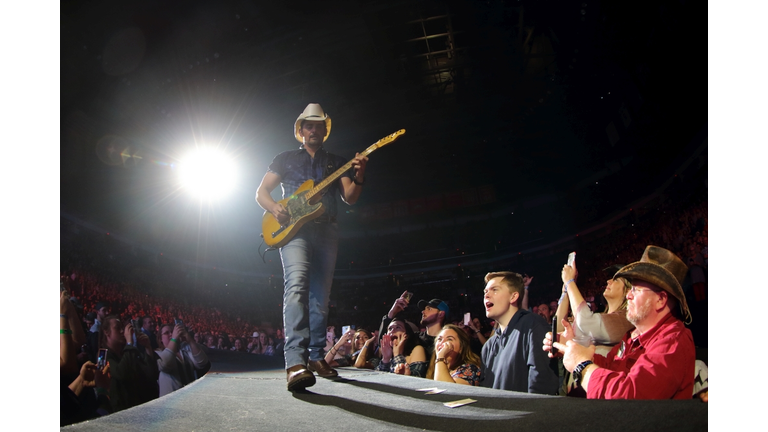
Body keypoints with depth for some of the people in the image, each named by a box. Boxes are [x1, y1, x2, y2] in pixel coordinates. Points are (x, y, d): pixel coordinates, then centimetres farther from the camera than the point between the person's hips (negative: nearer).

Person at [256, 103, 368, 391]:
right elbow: (261, 192, 12)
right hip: (294, 228, -4)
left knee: (320, 297, 5)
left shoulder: (336, 162, 21)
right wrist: (276, 209, -10)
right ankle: (296, 362, -38)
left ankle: (316, 356, 17)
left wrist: (358, 177, -13)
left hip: (326, 230, 4)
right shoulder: (286, 159, 16)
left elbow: (349, 198, 8)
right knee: (297, 285, -26)